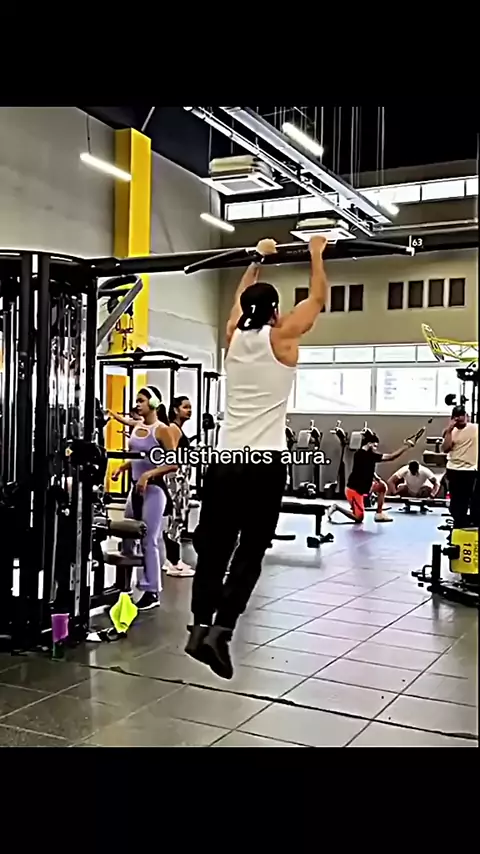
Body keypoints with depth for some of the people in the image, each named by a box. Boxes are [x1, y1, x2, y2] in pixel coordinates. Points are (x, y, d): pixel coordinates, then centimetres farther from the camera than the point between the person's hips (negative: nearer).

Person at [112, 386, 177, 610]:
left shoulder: (162, 430, -11)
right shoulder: (137, 427, 11)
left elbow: (173, 464, -14)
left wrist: (148, 475, -21)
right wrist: (121, 468, 7)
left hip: (153, 490, -8)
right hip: (135, 488, 8)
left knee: (149, 541, -4)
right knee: (127, 537, 12)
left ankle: (152, 592, 4)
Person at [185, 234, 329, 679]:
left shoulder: (234, 335, 10)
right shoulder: (281, 337, -3)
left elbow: (242, 297, 30)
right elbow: (317, 298, 10)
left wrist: (258, 258, 41)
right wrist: (316, 255, 23)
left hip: (224, 460, 5)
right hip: (263, 465, -5)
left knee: (213, 547, 10)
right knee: (249, 551, -1)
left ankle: (201, 627, 10)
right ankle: (220, 631, -11)